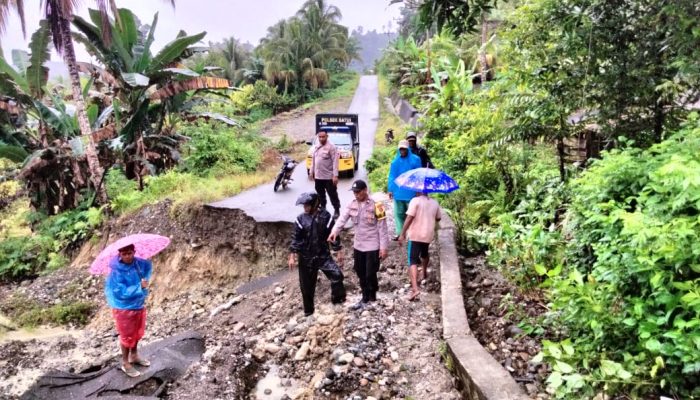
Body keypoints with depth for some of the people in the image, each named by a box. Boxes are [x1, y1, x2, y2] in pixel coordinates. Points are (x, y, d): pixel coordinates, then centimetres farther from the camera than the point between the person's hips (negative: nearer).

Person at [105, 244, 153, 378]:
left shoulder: (139, 263, -8)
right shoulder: (116, 272, -25)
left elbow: (149, 266, 16)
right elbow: (121, 292, -27)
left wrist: (146, 279, 0)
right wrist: (140, 287, -28)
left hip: (139, 305, 6)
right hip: (124, 308, -6)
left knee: (137, 333, 23)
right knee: (127, 336, 9)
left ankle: (134, 355, 45)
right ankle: (125, 363, 28)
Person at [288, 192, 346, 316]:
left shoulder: (325, 216, -6)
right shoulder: (301, 219, -4)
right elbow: (295, 238, -1)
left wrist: (338, 250, 2)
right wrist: (292, 256, -7)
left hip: (323, 255, -1)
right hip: (306, 257, 1)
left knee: (336, 275, -17)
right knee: (306, 285, 8)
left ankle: (337, 299, 7)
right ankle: (308, 310, 26)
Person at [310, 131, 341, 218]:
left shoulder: (331, 147, -13)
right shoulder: (316, 146, 9)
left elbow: (335, 161, -17)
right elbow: (313, 160, 17)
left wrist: (335, 175, -22)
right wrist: (311, 172, 16)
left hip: (329, 176, -6)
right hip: (317, 176, 6)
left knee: (333, 195, 3)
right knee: (320, 195, 16)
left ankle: (337, 211, 15)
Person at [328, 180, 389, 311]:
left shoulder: (376, 206, -14)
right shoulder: (352, 205, 1)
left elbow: (382, 228, -12)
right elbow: (342, 219, -11)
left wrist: (383, 247, -13)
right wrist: (334, 231, -30)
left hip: (373, 246, -6)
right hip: (358, 246, 6)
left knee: (370, 275, 1)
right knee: (361, 274, 15)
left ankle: (371, 299, 20)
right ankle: (366, 299, 30)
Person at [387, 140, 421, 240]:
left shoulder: (415, 159, -2)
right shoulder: (395, 161, 6)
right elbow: (392, 176, 9)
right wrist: (390, 189, 4)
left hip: (410, 191, -3)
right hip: (398, 191, 3)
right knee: (398, 213, 7)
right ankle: (399, 233, 16)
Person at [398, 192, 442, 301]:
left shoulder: (415, 201, -10)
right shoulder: (434, 203, 7)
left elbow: (409, 218, -18)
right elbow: (438, 218, 19)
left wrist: (402, 234, -16)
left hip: (415, 235, -6)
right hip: (428, 234, 6)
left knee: (413, 261, -9)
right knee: (424, 254, 32)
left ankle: (415, 288, -23)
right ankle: (424, 273, 55)